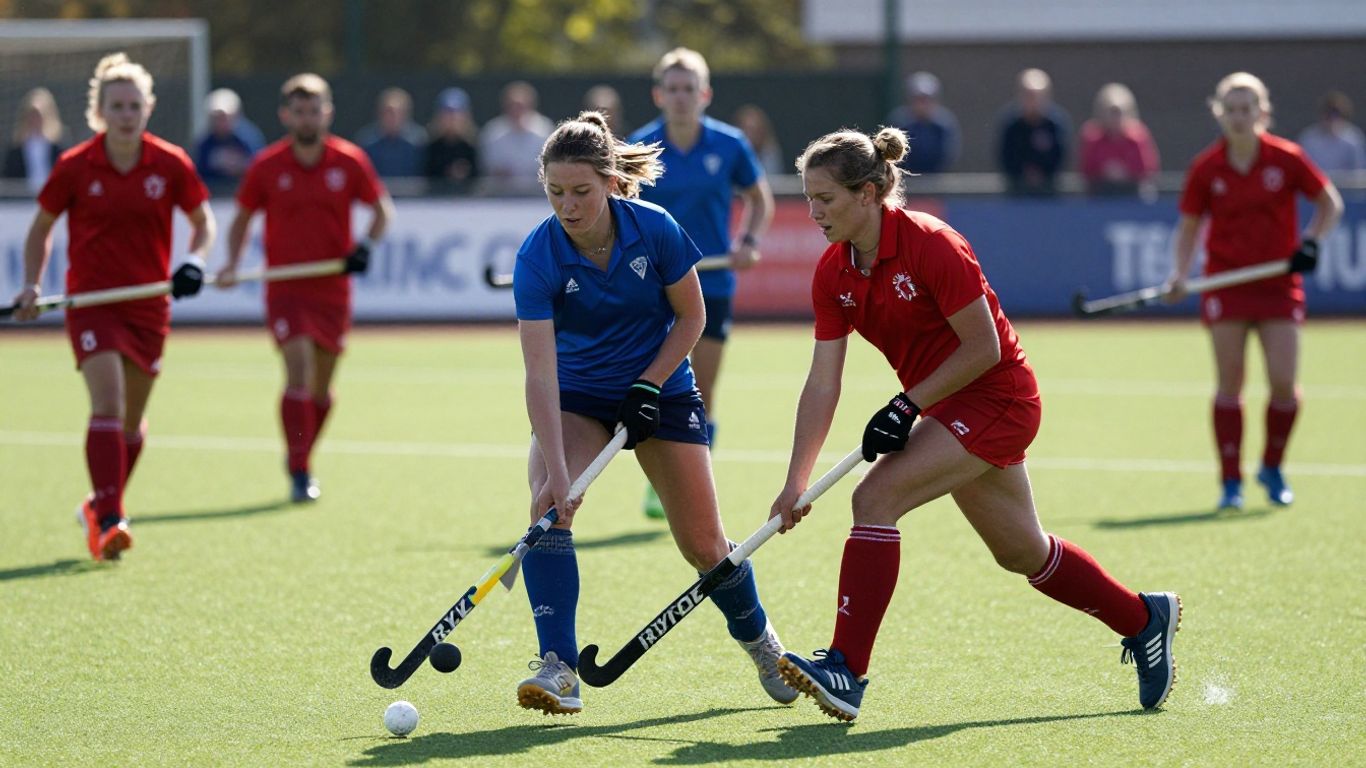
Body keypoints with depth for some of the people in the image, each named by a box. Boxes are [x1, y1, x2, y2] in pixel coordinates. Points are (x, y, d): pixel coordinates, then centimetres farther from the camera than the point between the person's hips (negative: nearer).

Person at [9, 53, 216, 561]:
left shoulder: (171, 165, -4)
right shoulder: (74, 167, -7)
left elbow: (202, 221, 9)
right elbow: (41, 229, 7)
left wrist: (194, 262, -10)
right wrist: (31, 286, -4)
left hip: (149, 303, 3)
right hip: (91, 300, -3)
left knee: (132, 419, 12)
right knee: (108, 404, -19)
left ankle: (102, 506, 34)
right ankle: (106, 520, -22)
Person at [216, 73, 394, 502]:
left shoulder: (350, 161, -2)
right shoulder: (266, 166, -3)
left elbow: (382, 208, 10)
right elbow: (243, 217, 10)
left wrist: (367, 243, -10)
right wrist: (232, 264, -5)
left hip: (333, 289, 2)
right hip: (285, 287, -2)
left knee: (321, 388, 10)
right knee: (299, 370, -19)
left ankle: (299, 457, 34)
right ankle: (299, 474, -17)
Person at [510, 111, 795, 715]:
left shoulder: (655, 230, -21)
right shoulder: (537, 258, -24)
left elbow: (691, 317, -5)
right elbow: (540, 373, -30)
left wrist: (650, 385, -17)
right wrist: (556, 472, -39)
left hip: (661, 387, 0)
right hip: (577, 395, 0)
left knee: (703, 546, 2)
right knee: (547, 506, -27)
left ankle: (761, 642, 31)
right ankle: (558, 669, -27)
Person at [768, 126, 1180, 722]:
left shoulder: (930, 245, -23)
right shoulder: (833, 274, -2)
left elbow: (983, 348, -18)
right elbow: (822, 384, -1)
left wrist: (908, 404, -22)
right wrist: (796, 482, -7)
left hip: (997, 399, -8)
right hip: (950, 411, 8)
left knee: (875, 498, -22)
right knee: (1022, 553, 18)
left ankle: (846, 671, -22)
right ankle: (1145, 617, 39)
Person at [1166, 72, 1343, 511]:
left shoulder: (1286, 158, -5)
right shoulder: (1206, 169, -2)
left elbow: (1330, 203, 6)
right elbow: (1189, 226, 6)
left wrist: (1311, 240, -10)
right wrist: (1181, 272, -8)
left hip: (1279, 285, 0)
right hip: (1226, 285, 0)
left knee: (1283, 383, -7)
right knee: (1229, 384, -3)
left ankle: (1272, 469, 17)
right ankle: (1231, 482, 5)